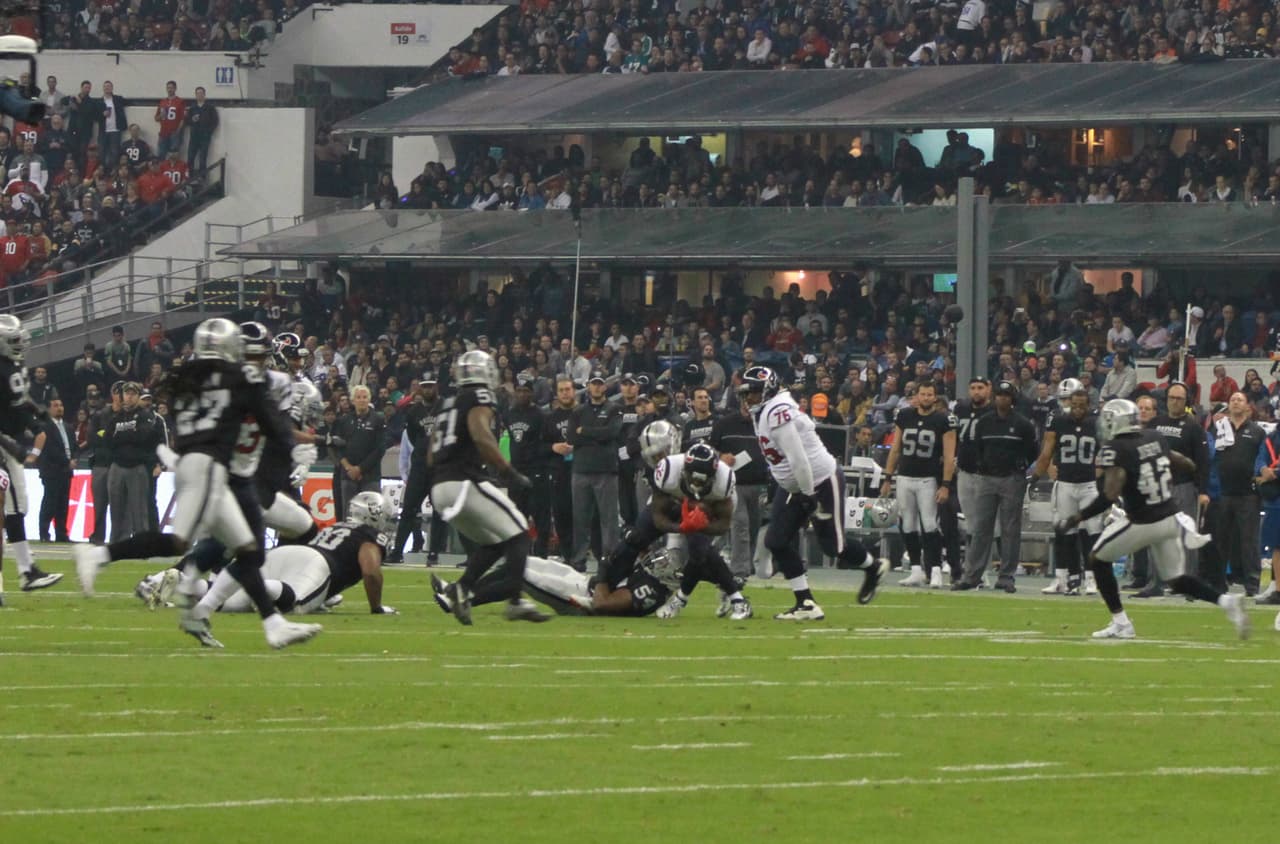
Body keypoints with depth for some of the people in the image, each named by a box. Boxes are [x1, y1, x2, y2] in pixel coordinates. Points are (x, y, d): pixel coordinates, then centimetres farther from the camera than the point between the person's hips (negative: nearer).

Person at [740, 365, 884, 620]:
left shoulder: (778, 413, -25)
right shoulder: (763, 413, 6)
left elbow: (798, 458, -27)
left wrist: (810, 495, -24)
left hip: (821, 482, -10)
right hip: (792, 487, 10)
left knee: (834, 545, -1)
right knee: (776, 541, 0)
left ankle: (873, 568, 30)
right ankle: (806, 604, 3)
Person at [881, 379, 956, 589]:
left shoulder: (943, 420, -5)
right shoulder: (904, 416, 7)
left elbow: (949, 455, -7)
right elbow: (895, 449, 13)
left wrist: (945, 485, -14)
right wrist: (887, 479, 10)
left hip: (928, 479, -4)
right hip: (905, 477, 4)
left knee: (929, 526, -12)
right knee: (908, 526, 6)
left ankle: (935, 571, -12)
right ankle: (917, 571, 13)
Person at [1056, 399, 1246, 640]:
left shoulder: (1115, 450, -17)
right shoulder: (1154, 438, 3)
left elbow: (1109, 496, -26)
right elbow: (1181, 462, 14)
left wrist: (1077, 519, -20)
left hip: (1142, 523, -6)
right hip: (1170, 519, 6)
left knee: (1098, 559, 16)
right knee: (1177, 580, 18)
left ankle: (1121, 624, 14)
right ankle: (1226, 601, -5)